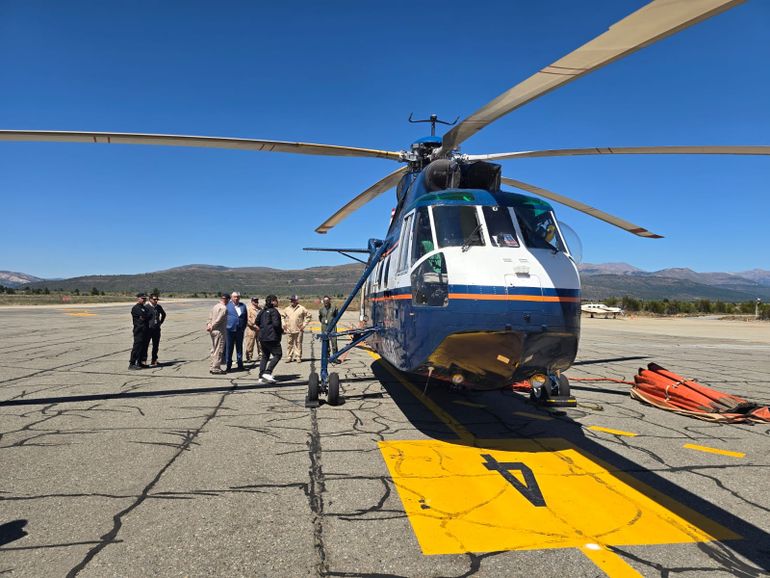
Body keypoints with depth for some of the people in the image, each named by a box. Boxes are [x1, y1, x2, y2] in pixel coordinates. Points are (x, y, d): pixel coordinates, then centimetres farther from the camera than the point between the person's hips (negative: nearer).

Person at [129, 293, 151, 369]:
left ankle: (139, 362, 18)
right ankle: (132, 364, -6)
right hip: (139, 330, -9)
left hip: (145, 330, 9)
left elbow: (148, 316, 14)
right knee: (137, 347, -9)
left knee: (143, 347, 11)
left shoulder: (144, 308, 21)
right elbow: (145, 316, -18)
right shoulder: (135, 308, -9)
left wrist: (144, 317, -4)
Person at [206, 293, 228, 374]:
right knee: (218, 351, -1)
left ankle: (212, 367, 23)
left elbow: (210, 317, 9)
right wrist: (212, 327, -9)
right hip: (219, 331, -9)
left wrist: (209, 324, -4)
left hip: (213, 331, 9)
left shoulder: (215, 306, 12)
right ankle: (216, 368, 2)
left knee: (214, 350, 16)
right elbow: (218, 320, -20)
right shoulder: (224, 308, -16)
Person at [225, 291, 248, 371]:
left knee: (239, 348, 11)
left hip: (240, 331, 4)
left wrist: (243, 327, 8)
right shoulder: (227, 305, -1)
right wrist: (225, 326, -6)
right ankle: (228, 365, 9)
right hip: (230, 330, -4)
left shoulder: (243, 306, 12)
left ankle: (240, 364, 19)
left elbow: (246, 318, 15)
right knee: (229, 348, 2)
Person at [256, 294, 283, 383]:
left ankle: (261, 376, 11)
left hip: (262, 337, 8)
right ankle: (267, 372, -10)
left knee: (265, 356, 14)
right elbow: (276, 324, -20)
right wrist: (281, 330, -4)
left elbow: (257, 322, 16)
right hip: (272, 337, -8)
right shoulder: (274, 311, -12)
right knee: (278, 354, 1)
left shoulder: (263, 311, 12)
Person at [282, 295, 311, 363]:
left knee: (298, 343, 0)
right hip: (289, 330, 3)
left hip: (298, 330, -3)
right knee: (289, 344, 5)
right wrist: (284, 324, 12)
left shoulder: (302, 309, 0)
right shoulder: (287, 309, 11)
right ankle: (289, 357, 13)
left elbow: (308, 316, 5)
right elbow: (283, 316, 25)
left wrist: (304, 324, -1)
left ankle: (298, 357, 7)